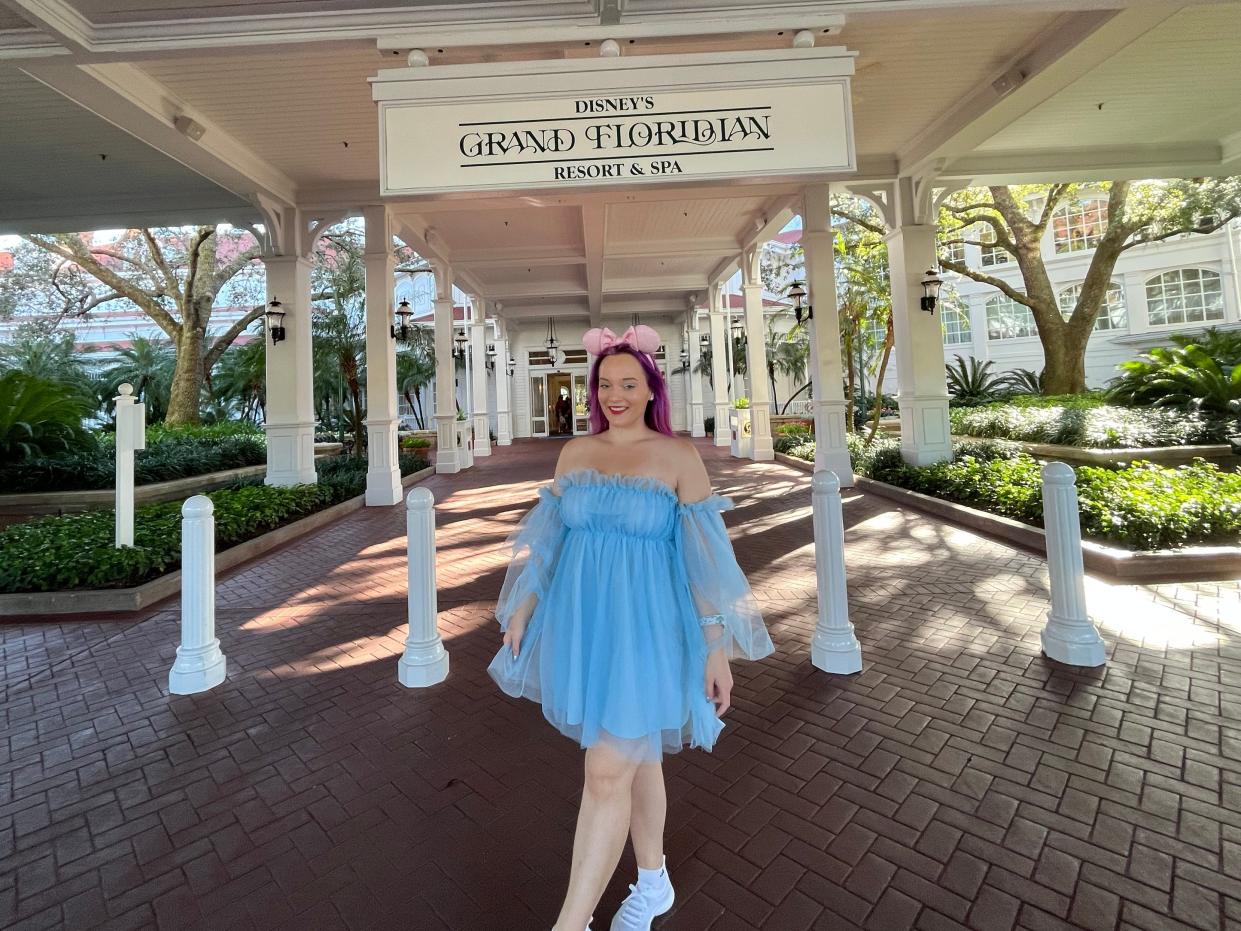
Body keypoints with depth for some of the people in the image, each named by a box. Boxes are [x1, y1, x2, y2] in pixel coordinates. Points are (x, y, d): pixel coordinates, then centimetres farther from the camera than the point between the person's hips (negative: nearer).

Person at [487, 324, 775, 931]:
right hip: (583, 624, 5)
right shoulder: (575, 452, 4)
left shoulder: (679, 457, -8)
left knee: (606, 773, -1)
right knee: (637, 757, 20)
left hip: (644, 629, -4)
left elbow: (707, 557, -9)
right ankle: (653, 882, 43)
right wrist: (522, 608, 8)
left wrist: (717, 647, -10)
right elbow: (548, 540, 9)